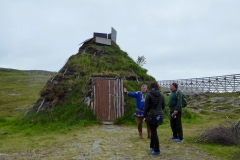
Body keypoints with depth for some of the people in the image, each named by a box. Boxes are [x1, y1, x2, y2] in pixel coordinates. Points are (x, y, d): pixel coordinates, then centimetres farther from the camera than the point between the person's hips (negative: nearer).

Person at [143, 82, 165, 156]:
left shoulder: (149, 95, -10)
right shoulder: (161, 95, 5)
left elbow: (146, 107, -11)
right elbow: (163, 106, 11)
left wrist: (145, 116, -1)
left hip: (152, 115, -5)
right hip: (159, 116, 6)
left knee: (154, 132, 3)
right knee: (154, 131, 21)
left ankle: (157, 151, 10)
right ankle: (152, 146, 33)